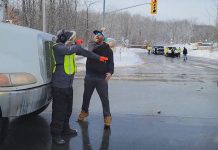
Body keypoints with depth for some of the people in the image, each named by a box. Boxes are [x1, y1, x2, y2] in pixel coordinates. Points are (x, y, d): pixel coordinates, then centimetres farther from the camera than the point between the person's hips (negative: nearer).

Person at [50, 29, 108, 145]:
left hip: (68, 85, 9)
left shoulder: (70, 48, 12)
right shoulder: (57, 47, -13)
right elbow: (70, 50, -31)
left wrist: (98, 58, 26)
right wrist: (78, 45, -11)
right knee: (59, 110, -4)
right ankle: (56, 134, 5)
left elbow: (83, 52, 21)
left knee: (68, 109, 19)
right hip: (59, 85, -9)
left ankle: (65, 129, 34)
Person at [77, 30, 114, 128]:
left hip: (102, 77, -2)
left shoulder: (107, 49, 2)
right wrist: (94, 42, -22)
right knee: (86, 96, 18)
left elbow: (111, 62, -1)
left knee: (104, 98, -3)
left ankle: (107, 116, 7)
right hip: (89, 76, 3)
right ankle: (84, 111, 39)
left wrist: (110, 72, -17)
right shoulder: (91, 44, 4)